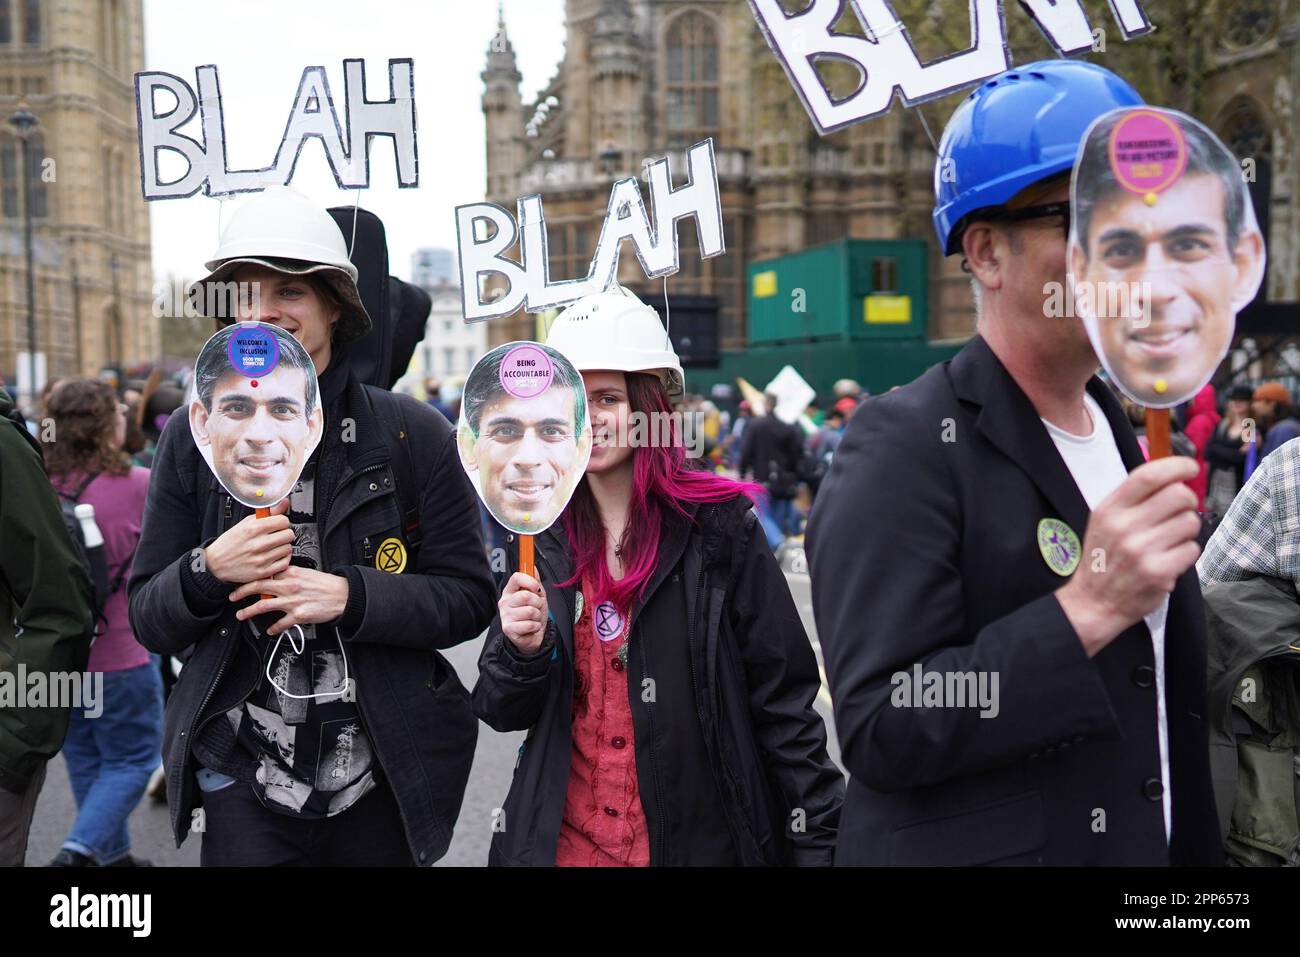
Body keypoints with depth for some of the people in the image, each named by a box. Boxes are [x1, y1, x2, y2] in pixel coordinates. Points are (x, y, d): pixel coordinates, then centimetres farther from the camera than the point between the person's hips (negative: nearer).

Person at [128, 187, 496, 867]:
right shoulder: (191, 439, 1)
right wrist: (207, 570, -18)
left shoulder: (415, 435, -4)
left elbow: (469, 598, -5)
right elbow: (149, 624, 3)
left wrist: (349, 596, -19)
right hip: (244, 783, 1)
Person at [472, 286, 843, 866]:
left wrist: (818, 840, -9)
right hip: (567, 839, 3)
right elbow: (502, 711, 3)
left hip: (702, 838, -2)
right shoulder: (540, 533, -1)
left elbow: (782, 700, -7)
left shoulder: (716, 524, -10)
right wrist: (523, 650, -16)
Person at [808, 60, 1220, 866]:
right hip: (978, 842, -7)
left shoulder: (1128, 437, 5)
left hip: (1157, 842, 8)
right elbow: (880, 731, -27)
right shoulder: (906, 448, -20)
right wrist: (1089, 608, -31)